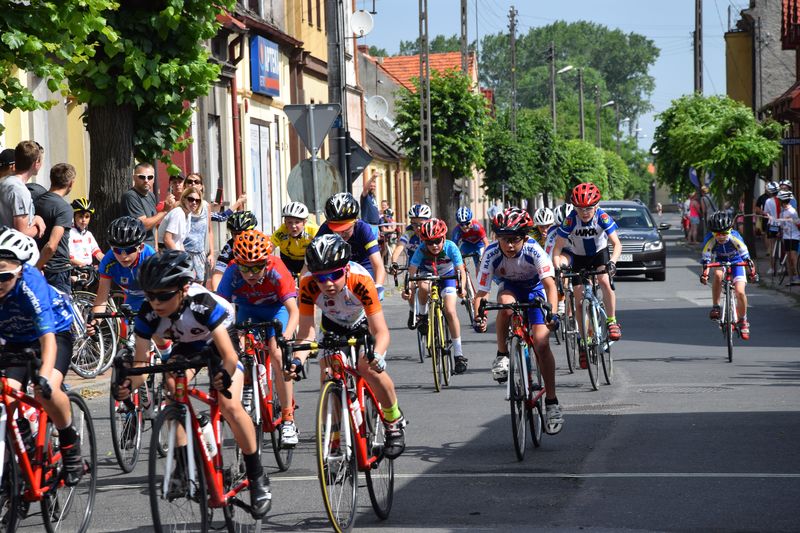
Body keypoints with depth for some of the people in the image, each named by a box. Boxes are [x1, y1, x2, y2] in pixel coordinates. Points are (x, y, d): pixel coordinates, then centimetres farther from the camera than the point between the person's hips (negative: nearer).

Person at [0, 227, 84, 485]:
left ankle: (70, 441, -4)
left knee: (45, 391, -28)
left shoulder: (30, 285, -35)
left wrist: (44, 376, -55)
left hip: (56, 332, -4)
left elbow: (47, 336, -40)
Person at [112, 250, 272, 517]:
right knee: (173, 388, -27)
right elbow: (141, 362, -28)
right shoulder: (148, 314, -28)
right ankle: (183, 465, -17)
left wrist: (225, 375, -66)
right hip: (185, 347, 4)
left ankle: (257, 477, -6)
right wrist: (129, 384, -49)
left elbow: (229, 355, -45)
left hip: (218, 343, -4)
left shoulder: (203, 303, -39)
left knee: (230, 406, -23)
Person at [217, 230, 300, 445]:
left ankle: (288, 419, -14)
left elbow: (293, 311, -39)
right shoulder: (233, 273, -30)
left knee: (277, 355, -22)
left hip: (276, 308, -3)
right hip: (248, 310, 3)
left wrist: (285, 338, -56)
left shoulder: (276, 271, -35)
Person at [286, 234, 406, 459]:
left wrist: (376, 355, -61)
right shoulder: (308, 284, -34)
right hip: (333, 324, 3)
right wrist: (297, 360, -49)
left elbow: (381, 331, -41)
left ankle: (394, 422, -1)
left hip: (364, 323, -3)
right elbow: (306, 332, -30)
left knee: (370, 368, -25)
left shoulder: (361, 280, -41)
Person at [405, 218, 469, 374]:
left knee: (450, 311, -16)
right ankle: (423, 315, -7)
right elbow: (411, 272, -32)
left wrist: (461, 288, -54)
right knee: (423, 286, -37)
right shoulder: (421, 250, -30)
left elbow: (461, 271, -35)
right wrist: (407, 288, -51)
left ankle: (458, 354, -7)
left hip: (447, 276, -1)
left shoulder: (451, 247, -31)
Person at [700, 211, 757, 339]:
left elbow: (745, 256, -25)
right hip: (719, 261, 1)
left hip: (736, 262, -1)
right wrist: (704, 273, -41)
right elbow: (706, 259, -26)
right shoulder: (710, 240, -28)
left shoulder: (735, 237, -31)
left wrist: (751, 268, -36)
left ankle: (743, 320, 9)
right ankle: (716, 307, -24)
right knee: (718, 275, -36)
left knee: (740, 292, -16)